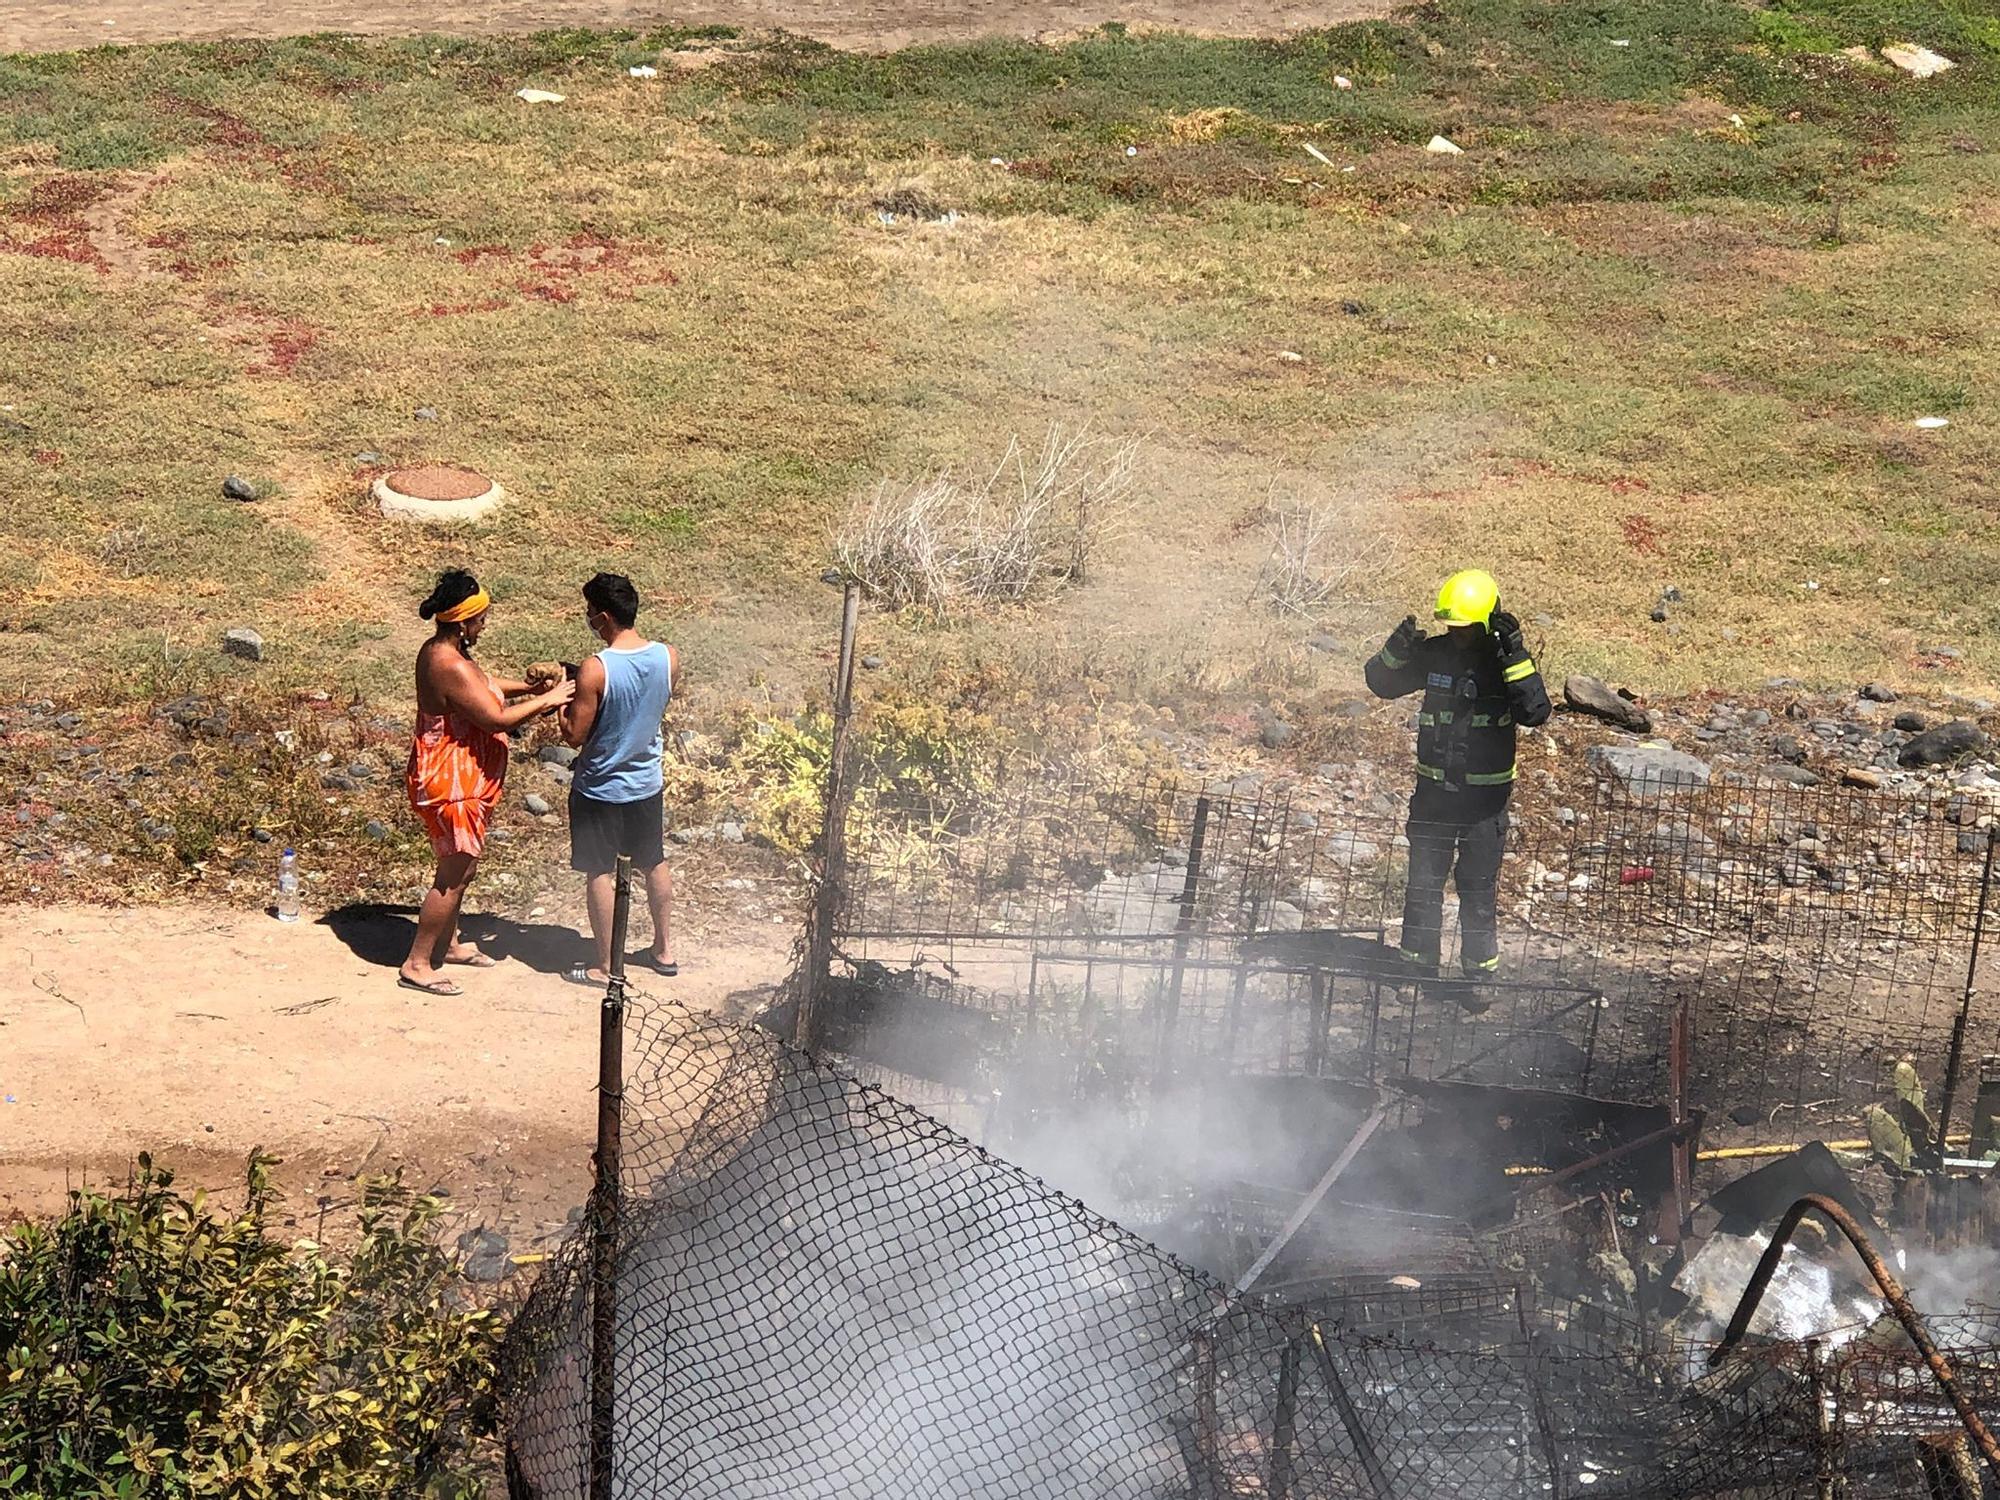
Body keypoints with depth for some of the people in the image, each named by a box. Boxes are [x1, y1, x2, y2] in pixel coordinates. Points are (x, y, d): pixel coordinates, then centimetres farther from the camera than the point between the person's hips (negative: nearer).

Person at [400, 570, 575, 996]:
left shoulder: (439, 651, 4)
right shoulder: (452, 668, -28)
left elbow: (483, 687, 20)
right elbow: (497, 719, -27)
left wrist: (531, 686, 9)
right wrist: (546, 700, -15)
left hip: (459, 779, 11)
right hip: (451, 784, -11)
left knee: (460, 866, 23)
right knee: (454, 874, -1)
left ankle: (448, 943, 39)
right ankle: (417, 964, 7)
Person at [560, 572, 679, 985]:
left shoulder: (595, 671, -27)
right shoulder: (668, 657, -10)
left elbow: (574, 735, -20)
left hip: (600, 789, -5)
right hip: (647, 783, 5)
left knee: (600, 874, 10)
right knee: (655, 864, 22)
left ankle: (603, 966, 20)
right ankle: (664, 949, 36)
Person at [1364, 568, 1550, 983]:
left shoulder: (1509, 659, -10)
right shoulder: (1433, 654, -2)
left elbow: (1536, 712, -23)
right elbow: (1379, 682, 5)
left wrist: (1516, 660, -33)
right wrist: (1397, 649, -15)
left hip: (1485, 798, -3)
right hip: (1433, 792, 3)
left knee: (1479, 889, 8)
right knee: (1423, 884, 8)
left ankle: (1479, 973, 19)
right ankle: (1418, 969, 20)